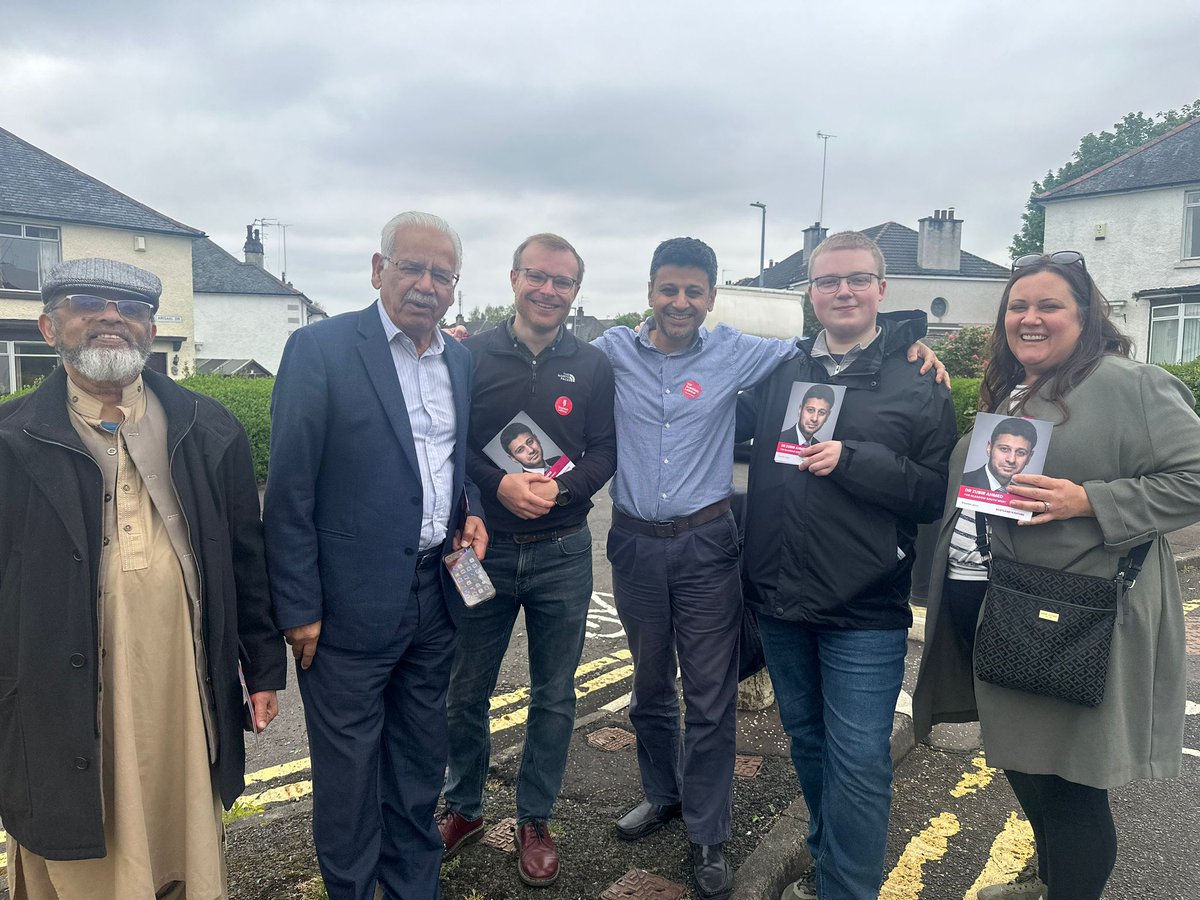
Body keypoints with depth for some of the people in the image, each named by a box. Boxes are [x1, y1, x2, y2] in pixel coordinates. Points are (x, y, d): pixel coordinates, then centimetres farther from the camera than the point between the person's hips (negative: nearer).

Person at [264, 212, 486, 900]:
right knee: (349, 768, 12)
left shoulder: (461, 359, 8)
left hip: (436, 592, 6)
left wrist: (472, 511, 0)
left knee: (420, 758, 20)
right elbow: (290, 491, -12)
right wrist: (299, 609, -12)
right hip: (352, 603, -5)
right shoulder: (321, 348, -11)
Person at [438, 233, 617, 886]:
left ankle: (535, 821, 33)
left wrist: (560, 488, -17)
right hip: (482, 548, 0)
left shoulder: (593, 366, 1)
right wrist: (498, 485, -18)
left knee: (554, 697, 12)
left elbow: (604, 452, 0)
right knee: (466, 691, 13)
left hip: (562, 554, 1)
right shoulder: (473, 355, -2)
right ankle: (464, 808, 37)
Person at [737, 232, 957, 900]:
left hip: (866, 611, -4)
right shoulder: (780, 373, 6)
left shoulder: (919, 382, -4)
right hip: (779, 596, 5)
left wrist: (852, 460, -20)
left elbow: (936, 493, -10)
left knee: (857, 762, 1)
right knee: (807, 740, 20)